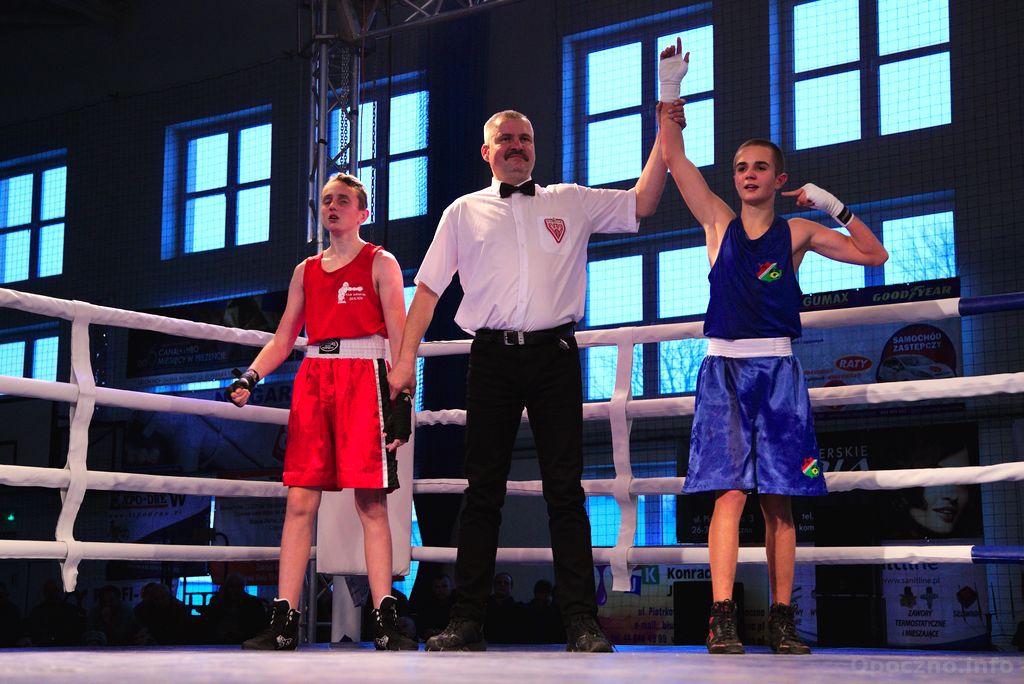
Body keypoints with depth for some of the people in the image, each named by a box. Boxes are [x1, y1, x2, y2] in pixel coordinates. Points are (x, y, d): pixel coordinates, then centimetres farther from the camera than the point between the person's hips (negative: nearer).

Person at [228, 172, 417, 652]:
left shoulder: (380, 264, 8)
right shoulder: (306, 271, 20)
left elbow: (398, 337, 0)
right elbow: (283, 339, 19)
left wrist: (402, 400, -10)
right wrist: (250, 376, 2)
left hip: (363, 377, -4)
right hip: (311, 379, 4)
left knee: (370, 503, -8)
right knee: (299, 501, -2)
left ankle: (384, 621, -7)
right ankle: (284, 621, -1)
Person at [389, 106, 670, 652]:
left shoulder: (571, 203, 14)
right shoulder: (465, 212, 14)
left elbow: (640, 204, 9)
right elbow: (428, 288, 12)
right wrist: (406, 356, 4)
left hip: (554, 354, 0)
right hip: (493, 356, 0)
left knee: (564, 488, -2)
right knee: (483, 489, 2)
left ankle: (582, 622, -2)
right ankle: (466, 621, 5)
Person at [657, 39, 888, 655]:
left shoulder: (797, 232, 9)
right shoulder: (719, 222, 8)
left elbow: (875, 256, 10)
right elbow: (675, 157, 2)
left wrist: (836, 207, 1)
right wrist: (670, 92, -5)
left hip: (778, 372, 1)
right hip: (725, 370, -1)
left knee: (780, 500, 1)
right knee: (731, 494, -11)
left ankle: (783, 621, 6)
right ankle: (723, 620, -15)